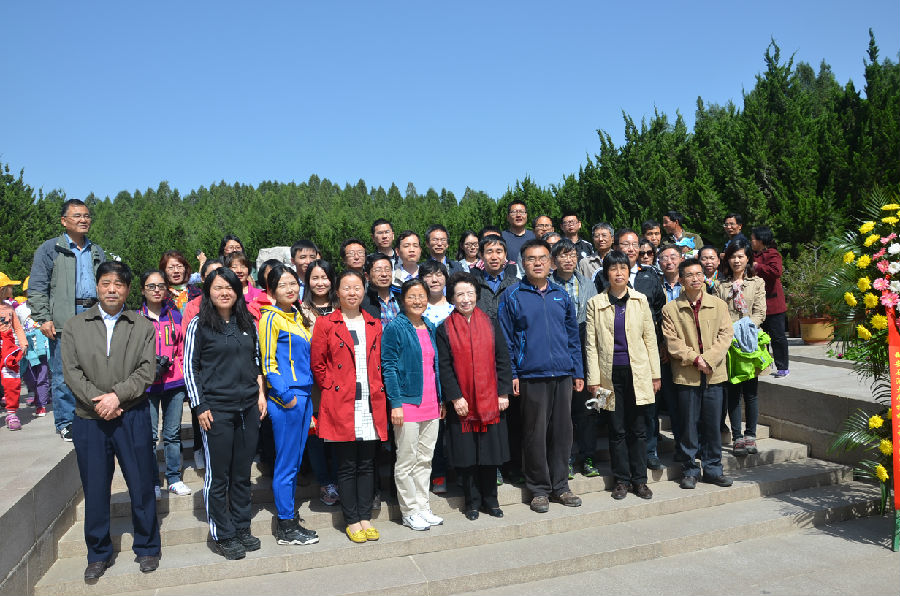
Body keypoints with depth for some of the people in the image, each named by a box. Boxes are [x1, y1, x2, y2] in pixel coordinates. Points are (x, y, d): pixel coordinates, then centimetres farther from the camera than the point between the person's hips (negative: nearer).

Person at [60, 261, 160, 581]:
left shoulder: (143, 326, 5)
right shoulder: (74, 326, 7)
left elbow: (147, 370, -4)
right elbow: (71, 372, -1)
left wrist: (117, 395, -16)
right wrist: (99, 401, -12)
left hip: (133, 416, -1)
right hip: (89, 419, 1)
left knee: (141, 485, 6)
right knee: (95, 488, 10)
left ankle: (146, 548, 23)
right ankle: (98, 554, 27)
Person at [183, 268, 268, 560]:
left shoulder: (247, 323, 9)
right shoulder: (199, 325, -3)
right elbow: (189, 367, -3)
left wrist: (260, 393, 8)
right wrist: (199, 406, -8)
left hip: (248, 407, 4)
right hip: (216, 409, -4)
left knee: (242, 473, 12)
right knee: (218, 475, 4)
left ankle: (242, 528, 25)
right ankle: (223, 535, 17)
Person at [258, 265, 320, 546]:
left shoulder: (298, 316, 15)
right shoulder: (271, 318, -8)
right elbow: (268, 362, -12)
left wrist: (306, 395, 14)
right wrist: (286, 396, -16)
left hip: (303, 396, 8)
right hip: (285, 399, -8)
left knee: (295, 461, 14)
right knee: (286, 463, 0)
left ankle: (289, 521, 24)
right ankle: (285, 529, 10)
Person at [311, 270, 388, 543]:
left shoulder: (374, 325, 12)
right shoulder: (326, 324, 1)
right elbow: (317, 364, 2)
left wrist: (379, 390, 5)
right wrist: (331, 388, -4)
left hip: (371, 405, 3)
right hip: (341, 406, -3)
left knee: (367, 464, 10)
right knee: (347, 466, 4)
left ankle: (365, 517, 21)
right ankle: (352, 520, 16)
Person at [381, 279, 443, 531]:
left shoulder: (430, 328, 12)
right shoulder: (395, 328, -8)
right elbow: (388, 367, -11)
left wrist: (440, 400, 14)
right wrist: (396, 403, -16)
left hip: (430, 405, 6)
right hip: (407, 403, -6)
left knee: (425, 459, 13)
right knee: (407, 461, 3)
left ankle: (423, 507, 24)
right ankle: (410, 511, 15)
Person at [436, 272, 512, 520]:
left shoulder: (491, 324, 6)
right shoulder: (445, 329, 0)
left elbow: (502, 360, 5)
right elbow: (444, 367, -3)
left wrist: (503, 393, -2)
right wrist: (455, 397, -11)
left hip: (490, 401, 2)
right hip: (461, 403, -1)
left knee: (490, 452, 7)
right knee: (466, 454, 5)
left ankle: (490, 500, 23)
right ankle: (472, 502, 20)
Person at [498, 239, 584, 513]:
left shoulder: (561, 295, 12)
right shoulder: (512, 296, 1)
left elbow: (573, 335, 15)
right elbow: (505, 338, -1)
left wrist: (578, 371, 10)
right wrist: (511, 374, -8)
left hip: (563, 374, 4)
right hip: (531, 375, -4)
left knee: (562, 430, 9)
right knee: (535, 433, 3)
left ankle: (560, 485, 22)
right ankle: (539, 489, 16)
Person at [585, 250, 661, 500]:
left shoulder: (640, 300, 7)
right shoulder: (595, 304, 2)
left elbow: (650, 338, 9)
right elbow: (591, 344, 1)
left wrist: (655, 373, 5)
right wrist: (593, 379, -4)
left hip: (637, 372, 1)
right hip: (611, 374, -1)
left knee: (638, 429, 5)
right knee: (617, 430, 5)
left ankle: (639, 480, 17)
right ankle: (621, 479, 17)